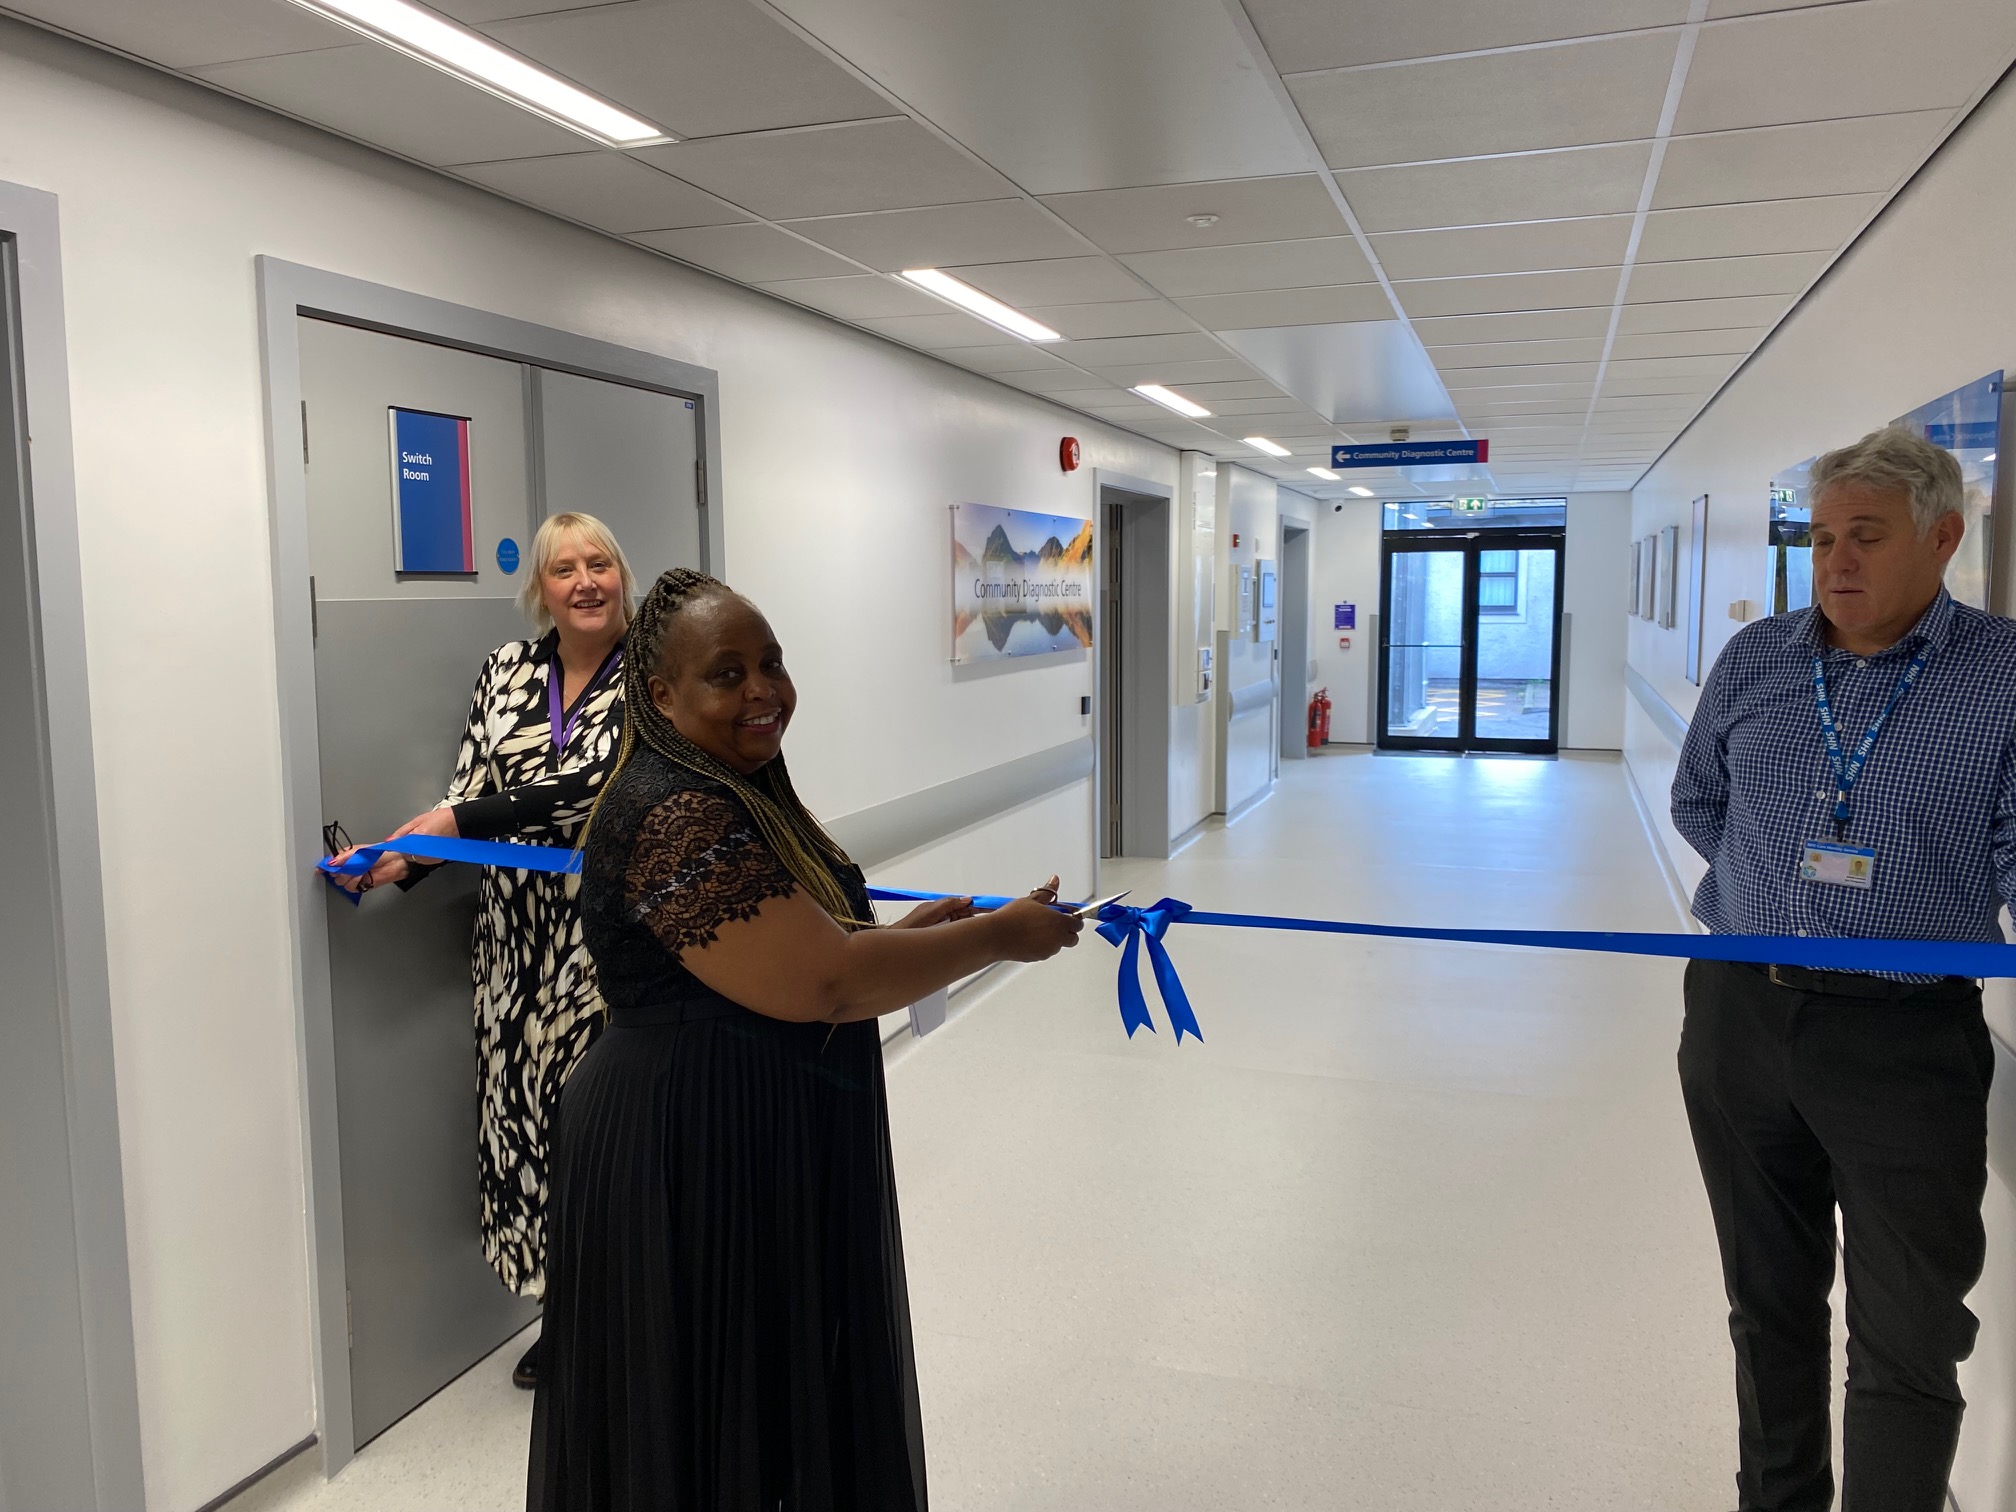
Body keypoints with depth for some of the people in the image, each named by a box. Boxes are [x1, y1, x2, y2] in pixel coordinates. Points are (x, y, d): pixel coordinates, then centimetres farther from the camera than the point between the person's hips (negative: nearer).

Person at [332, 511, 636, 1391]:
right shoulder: (508, 668, 8)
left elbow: (591, 782, -18)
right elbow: (470, 795, 6)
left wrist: (463, 819, -21)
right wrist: (406, 857, -10)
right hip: (516, 929, 5)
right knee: (524, 1108, 10)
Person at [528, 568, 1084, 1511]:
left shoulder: (737, 790, 8)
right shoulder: (677, 817, -24)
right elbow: (818, 984, -28)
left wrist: (904, 936, 10)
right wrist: (997, 936, -17)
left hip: (760, 1150, 10)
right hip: (697, 1165, -10)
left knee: (783, 1391, 23)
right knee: (722, 1420, 8)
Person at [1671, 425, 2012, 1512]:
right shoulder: (1754, 660, 6)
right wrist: (1791, 892, 10)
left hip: (1907, 1042, -4)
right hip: (1738, 1016, 4)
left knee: (1907, 1343, 4)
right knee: (1768, 1299, 19)